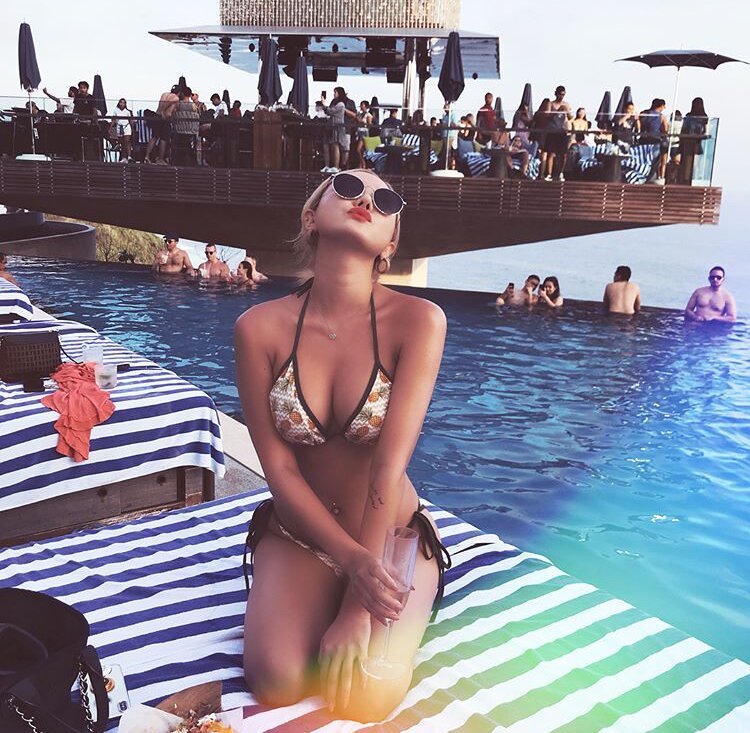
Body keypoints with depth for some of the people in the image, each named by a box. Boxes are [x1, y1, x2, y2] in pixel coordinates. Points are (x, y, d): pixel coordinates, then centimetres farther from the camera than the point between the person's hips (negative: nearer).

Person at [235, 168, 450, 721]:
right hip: (298, 532, 1)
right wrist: (351, 561, -24)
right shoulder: (260, 328, -12)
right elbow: (279, 468, -11)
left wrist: (357, 608, -24)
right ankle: (302, 609, 11)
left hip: (391, 532, 0)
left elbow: (390, 463, -23)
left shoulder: (418, 320, -17)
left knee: (368, 694, -22)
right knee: (279, 682, -23)